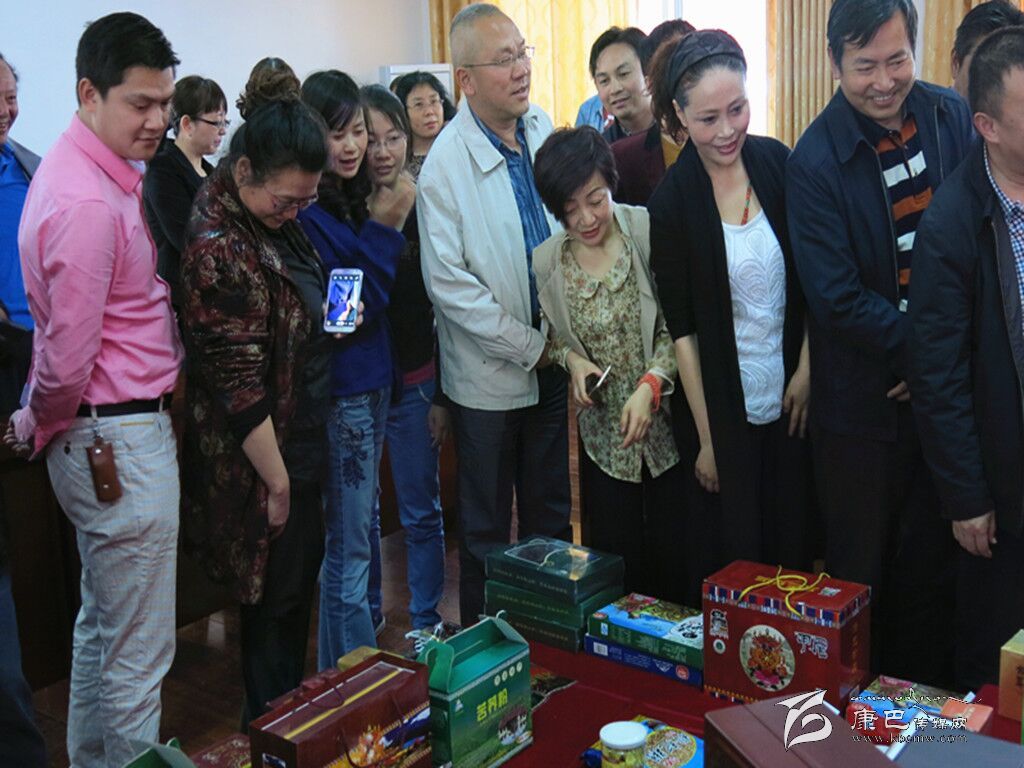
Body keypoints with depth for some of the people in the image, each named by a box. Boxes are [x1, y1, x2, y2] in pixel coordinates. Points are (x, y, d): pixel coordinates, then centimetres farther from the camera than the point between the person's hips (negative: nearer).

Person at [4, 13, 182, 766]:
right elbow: (66, 361, -20)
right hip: (120, 442, -11)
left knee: (101, 626, 23)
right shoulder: (87, 202, -21)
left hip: (109, 437, 11)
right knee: (138, 654, 1)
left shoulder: (104, 173, 10)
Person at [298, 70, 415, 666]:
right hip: (340, 388, -9)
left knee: (365, 517, 22)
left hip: (375, 377, 9)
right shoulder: (309, 213, -18)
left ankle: (368, 632, 40)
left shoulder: (358, 197, 7)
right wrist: (384, 231, -22)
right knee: (348, 543, 0)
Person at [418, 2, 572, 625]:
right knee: (487, 528, 10)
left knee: (551, 514, 17)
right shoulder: (446, 164, -16)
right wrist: (529, 346, -14)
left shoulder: (542, 127, 1)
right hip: (490, 372, -5)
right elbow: (449, 283, -17)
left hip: (551, 357, 5)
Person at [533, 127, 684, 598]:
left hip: (667, 422, -2)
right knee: (616, 558, 10)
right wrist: (571, 358, -7)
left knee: (675, 555, 5)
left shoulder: (648, 232, -11)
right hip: (603, 434, 2)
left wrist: (650, 385, -22)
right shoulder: (546, 262, -1)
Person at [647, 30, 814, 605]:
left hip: (791, 394, 3)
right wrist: (705, 438, -7)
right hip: (723, 408, -3)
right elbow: (681, 327, -8)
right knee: (730, 555, 6)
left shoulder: (778, 163, -2)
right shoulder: (672, 201, -11)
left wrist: (807, 369, -3)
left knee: (793, 547, 12)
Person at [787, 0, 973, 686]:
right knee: (859, 574, 10)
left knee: (933, 562, 15)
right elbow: (836, 297, -17)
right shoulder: (815, 161, -13)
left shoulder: (953, 118, 1)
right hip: (865, 397, -4)